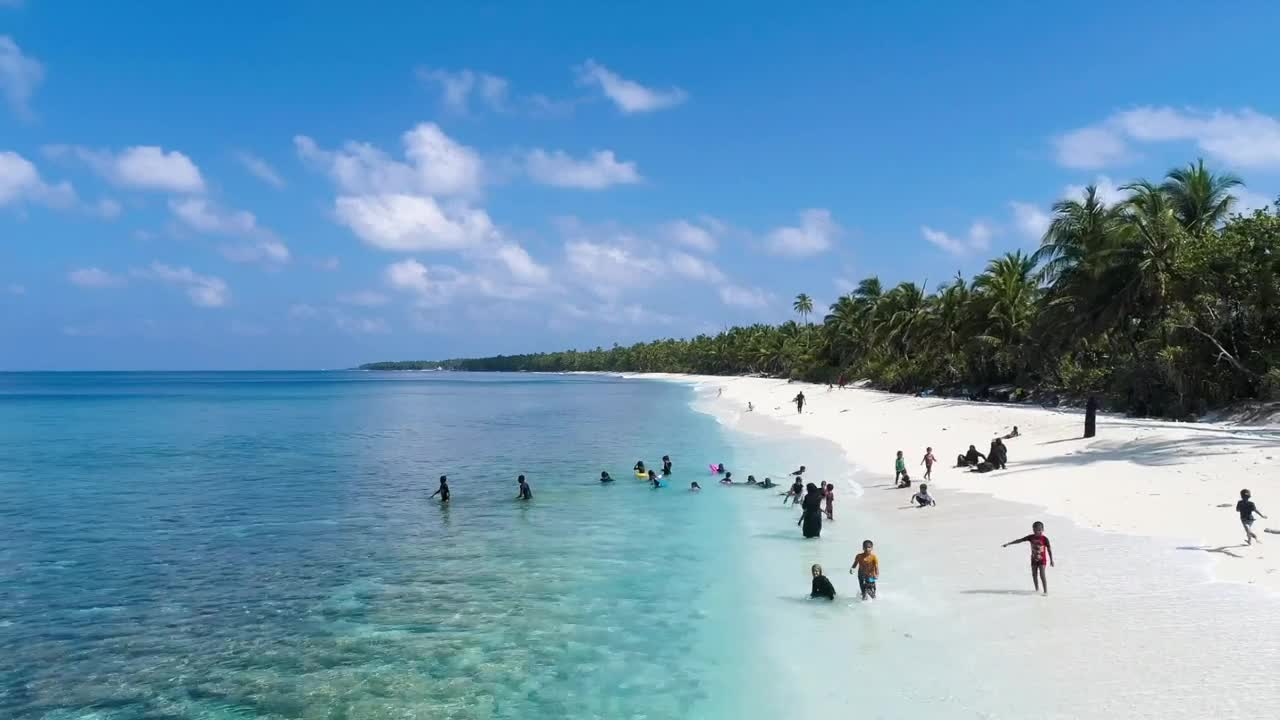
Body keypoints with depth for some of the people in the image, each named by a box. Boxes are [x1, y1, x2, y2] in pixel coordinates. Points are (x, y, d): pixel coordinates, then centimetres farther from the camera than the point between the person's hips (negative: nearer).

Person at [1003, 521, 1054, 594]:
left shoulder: (1044, 538, -14)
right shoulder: (1031, 537, -4)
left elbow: (1049, 549, -7)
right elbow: (1020, 540, -3)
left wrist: (1051, 560, -5)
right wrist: (1008, 544, -5)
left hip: (1042, 559, -4)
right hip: (1034, 559, 5)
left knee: (1042, 574, -13)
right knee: (1034, 574, 10)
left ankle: (1046, 591, -7)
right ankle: (1037, 589, 29)